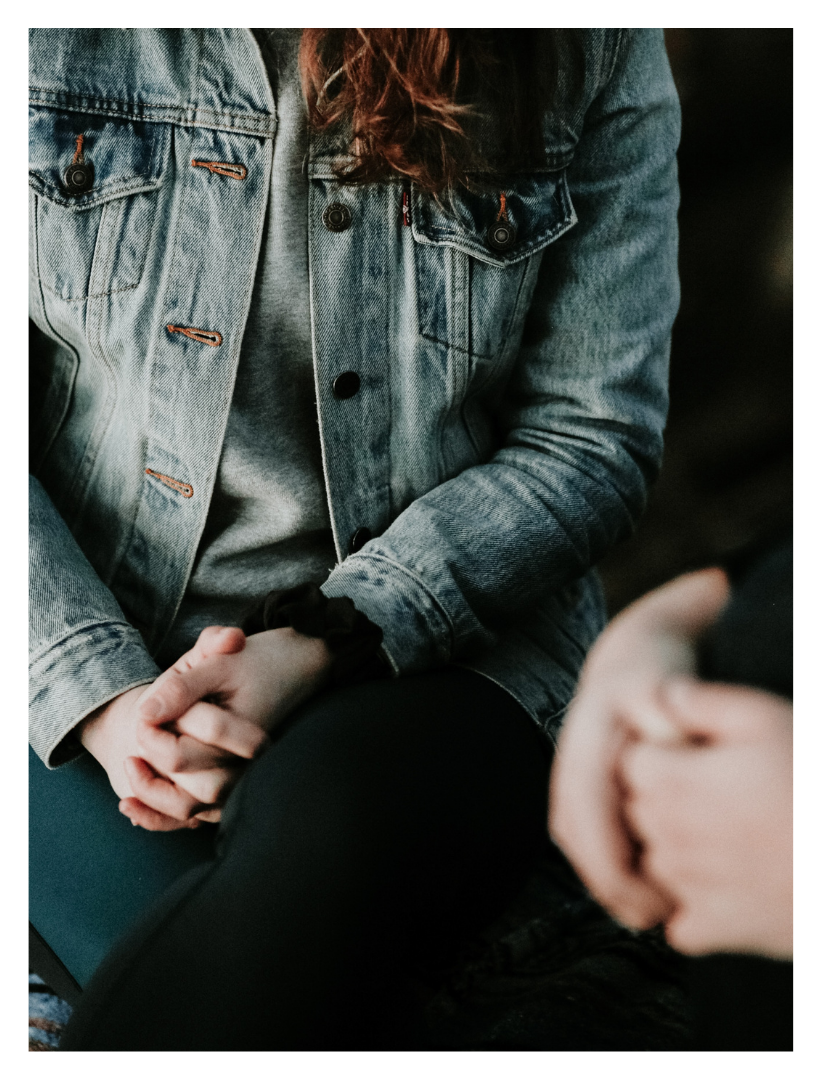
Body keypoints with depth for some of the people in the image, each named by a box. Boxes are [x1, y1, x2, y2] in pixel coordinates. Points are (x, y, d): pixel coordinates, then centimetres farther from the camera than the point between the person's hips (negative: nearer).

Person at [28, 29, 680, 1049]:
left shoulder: (595, 47, -1)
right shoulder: (54, 38, -1)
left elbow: (592, 435, -3)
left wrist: (323, 647, -15)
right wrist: (100, 695, -15)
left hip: (437, 638, 1)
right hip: (91, 641, 1)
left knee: (325, 848, -34)